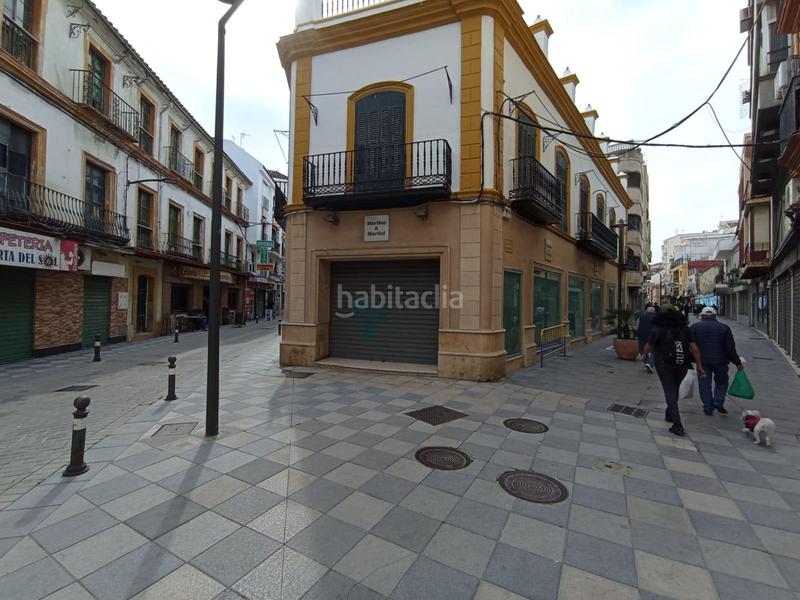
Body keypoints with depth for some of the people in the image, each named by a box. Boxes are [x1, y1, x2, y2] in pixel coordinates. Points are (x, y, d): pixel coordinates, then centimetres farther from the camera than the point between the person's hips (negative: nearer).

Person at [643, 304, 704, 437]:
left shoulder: (657, 328, -4)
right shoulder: (684, 327, 5)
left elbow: (648, 346, -1)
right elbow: (694, 348, -3)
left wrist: (645, 356, 19)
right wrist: (699, 366, 1)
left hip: (664, 365, -4)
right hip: (682, 365, 4)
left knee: (670, 392, -1)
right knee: (674, 389, 22)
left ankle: (678, 426, -9)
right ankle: (669, 414, 37)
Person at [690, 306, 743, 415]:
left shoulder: (695, 327, -1)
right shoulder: (724, 327, 1)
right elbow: (730, 348, 0)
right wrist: (737, 362, 8)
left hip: (702, 360, -1)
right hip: (720, 361, 1)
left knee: (704, 384, 7)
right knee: (721, 381, 20)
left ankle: (708, 408, 9)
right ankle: (719, 402, 7)